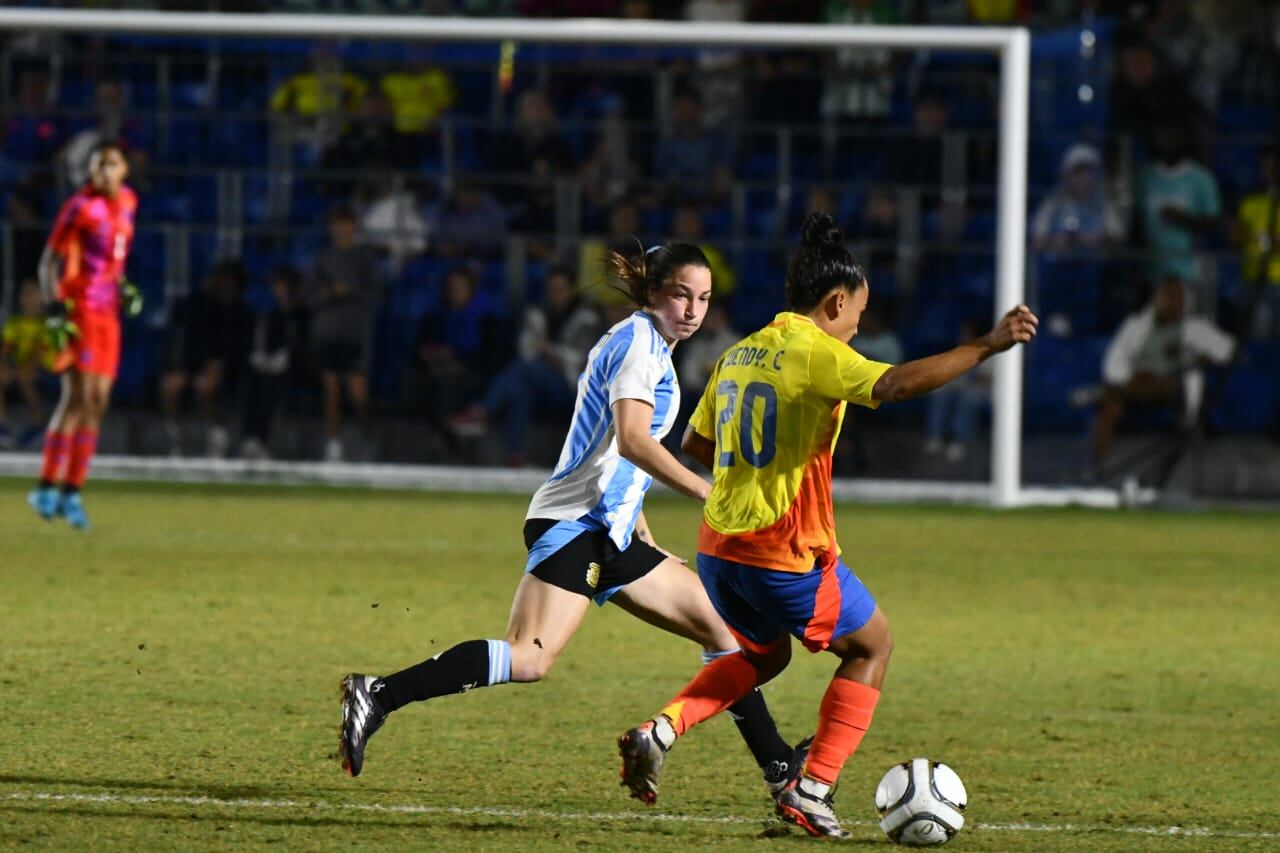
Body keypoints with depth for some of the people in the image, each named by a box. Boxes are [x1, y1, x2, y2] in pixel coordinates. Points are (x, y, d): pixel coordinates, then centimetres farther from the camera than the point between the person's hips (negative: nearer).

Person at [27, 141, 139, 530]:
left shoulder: (127, 202, 11)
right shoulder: (80, 208, -11)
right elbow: (49, 262, -10)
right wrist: (54, 310, -19)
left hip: (109, 313, 7)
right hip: (79, 308, -7)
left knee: (97, 402, 5)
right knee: (78, 396, -16)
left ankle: (71, 493, 10)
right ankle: (47, 489, -13)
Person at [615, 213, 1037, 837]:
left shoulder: (738, 355, 13)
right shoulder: (816, 352, -12)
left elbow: (695, 443, 22)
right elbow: (894, 385, -29)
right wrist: (986, 347, -27)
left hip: (718, 547, 8)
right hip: (787, 552, -8)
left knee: (764, 655, 30)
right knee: (871, 646, 14)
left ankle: (660, 730, 7)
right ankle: (812, 788, 5)